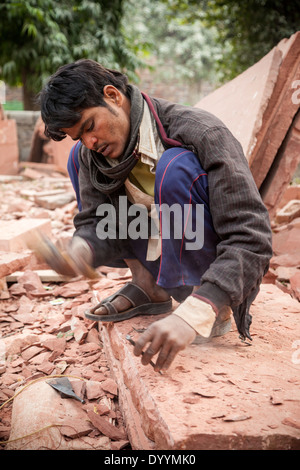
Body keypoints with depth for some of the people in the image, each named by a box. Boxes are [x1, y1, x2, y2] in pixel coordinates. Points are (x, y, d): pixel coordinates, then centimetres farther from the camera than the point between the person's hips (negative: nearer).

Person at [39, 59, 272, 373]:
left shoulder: (201, 134, -26)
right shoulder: (90, 154, -7)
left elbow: (252, 237, -32)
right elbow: (93, 221, -6)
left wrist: (194, 314, -44)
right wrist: (79, 251, -32)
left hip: (214, 277, -6)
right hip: (160, 258, 6)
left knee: (175, 166, -32)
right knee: (78, 159, -1)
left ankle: (214, 314, -17)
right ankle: (149, 288, 3)